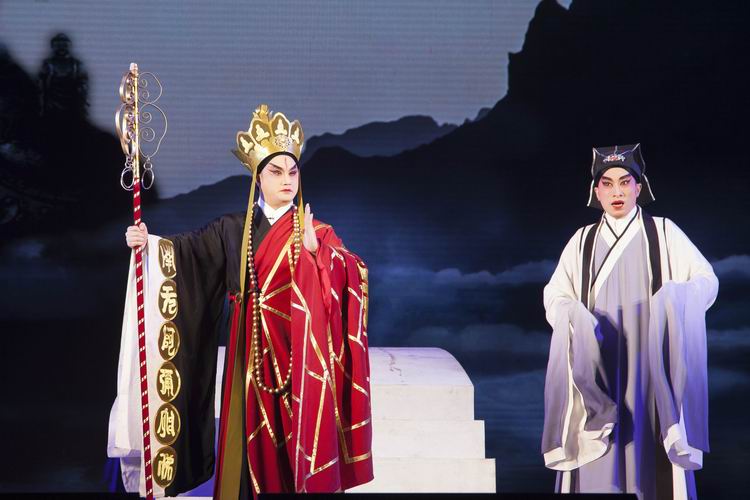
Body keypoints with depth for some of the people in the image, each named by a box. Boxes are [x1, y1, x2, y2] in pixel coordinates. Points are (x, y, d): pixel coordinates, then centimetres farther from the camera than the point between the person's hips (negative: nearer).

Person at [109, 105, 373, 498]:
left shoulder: (315, 231, 3)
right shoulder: (233, 229, 7)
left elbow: (355, 274, -10)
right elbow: (189, 250, -6)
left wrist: (315, 248, -24)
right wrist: (150, 241, -23)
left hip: (298, 350, -1)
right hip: (252, 351, 2)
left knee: (298, 440, -1)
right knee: (252, 440, 4)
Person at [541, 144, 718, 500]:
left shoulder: (663, 233, 5)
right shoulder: (582, 241, 11)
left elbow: (706, 279, 2)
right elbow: (555, 294, 11)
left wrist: (675, 301, -18)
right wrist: (573, 317, -11)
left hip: (650, 367, -1)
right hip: (599, 369, 2)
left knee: (654, 456, -6)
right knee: (597, 468, -4)